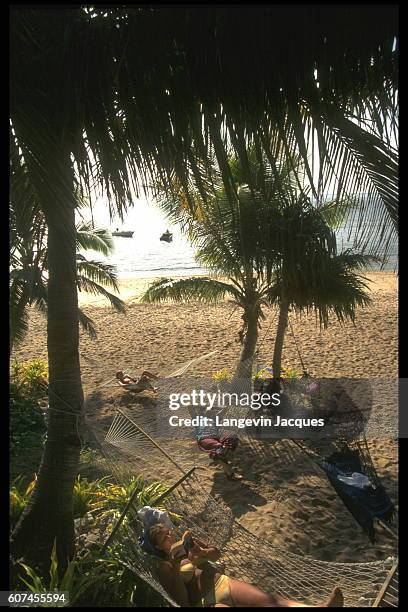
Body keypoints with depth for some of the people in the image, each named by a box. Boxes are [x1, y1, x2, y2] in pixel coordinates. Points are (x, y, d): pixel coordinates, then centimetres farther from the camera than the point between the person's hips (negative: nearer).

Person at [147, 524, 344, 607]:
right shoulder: (164, 568, -3)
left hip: (222, 583, 6)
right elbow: (182, 600, -11)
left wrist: (201, 552, -6)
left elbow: (216, 553, 17)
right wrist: (175, 570, -25)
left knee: (269, 599, -20)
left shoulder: (185, 543, 14)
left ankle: (319, 608, -38)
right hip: (205, 603, -6)